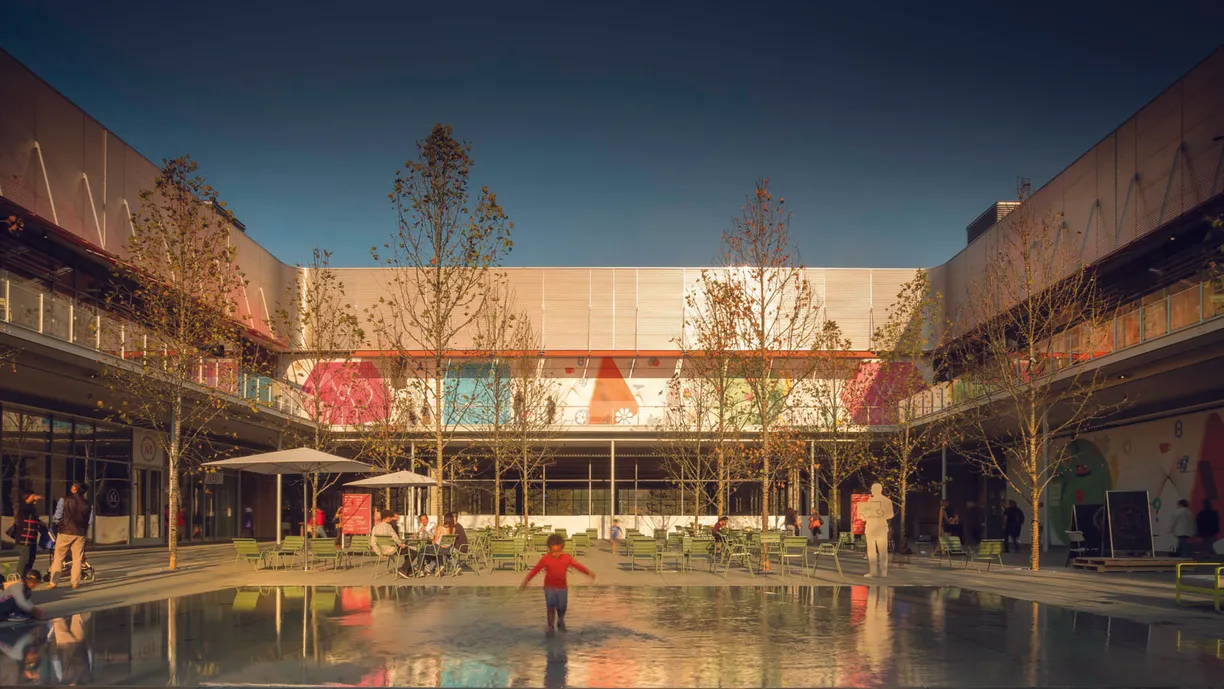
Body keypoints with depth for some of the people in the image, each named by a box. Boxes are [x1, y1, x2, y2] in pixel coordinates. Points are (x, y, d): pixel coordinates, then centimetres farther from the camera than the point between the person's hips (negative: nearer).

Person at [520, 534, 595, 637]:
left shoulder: (567, 558, -8)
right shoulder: (545, 559, -12)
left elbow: (578, 565, -5)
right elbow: (535, 570, -8)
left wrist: (589, 572, -15)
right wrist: (526, 581, -9)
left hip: (562, 587, 2)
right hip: (549, 587, -2)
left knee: (562, 607, 9)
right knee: (551, 607, -10)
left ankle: (560, 621, 40)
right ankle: (550, 627, 5)